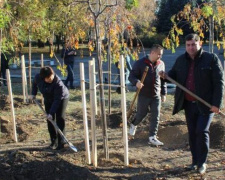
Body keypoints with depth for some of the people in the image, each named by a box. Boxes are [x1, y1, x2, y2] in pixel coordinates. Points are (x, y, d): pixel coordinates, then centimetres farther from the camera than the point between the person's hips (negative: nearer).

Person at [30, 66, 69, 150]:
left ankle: (61, 142, -6)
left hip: (61, 98, -5)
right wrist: (33, 93, -1)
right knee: (50, 120, 0)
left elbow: (57, 100, -35)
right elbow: (34, 83, 5)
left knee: (60, 119, -12)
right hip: (48, 99, 5)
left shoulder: (58, 83, -37)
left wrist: (51, 112, -36)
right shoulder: (38, 77, -23)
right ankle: (54, 141, 8)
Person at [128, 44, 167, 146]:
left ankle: (152, 137, 9)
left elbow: (163, 79, 12)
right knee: (141, 114, 11)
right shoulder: (140, 63, -10)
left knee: (155, 117, 0)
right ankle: (133, 125, 43)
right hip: (143, 95, -3)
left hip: (156, 95, 3)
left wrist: (163, 93, 13)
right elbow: (132, 76, -9)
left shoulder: (161, 64, 4)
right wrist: (136, 82, -31)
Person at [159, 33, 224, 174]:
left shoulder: (211, 59, -9)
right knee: (192, 132, 10)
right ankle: (195, 161, 22)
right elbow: (175, 75, 21)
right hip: (189, 104, 5)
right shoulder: (181, 60, 6)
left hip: (206, 104, -5)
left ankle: (202, 162, 6)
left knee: (202, 131, -10)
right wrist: (166, 75, -4)